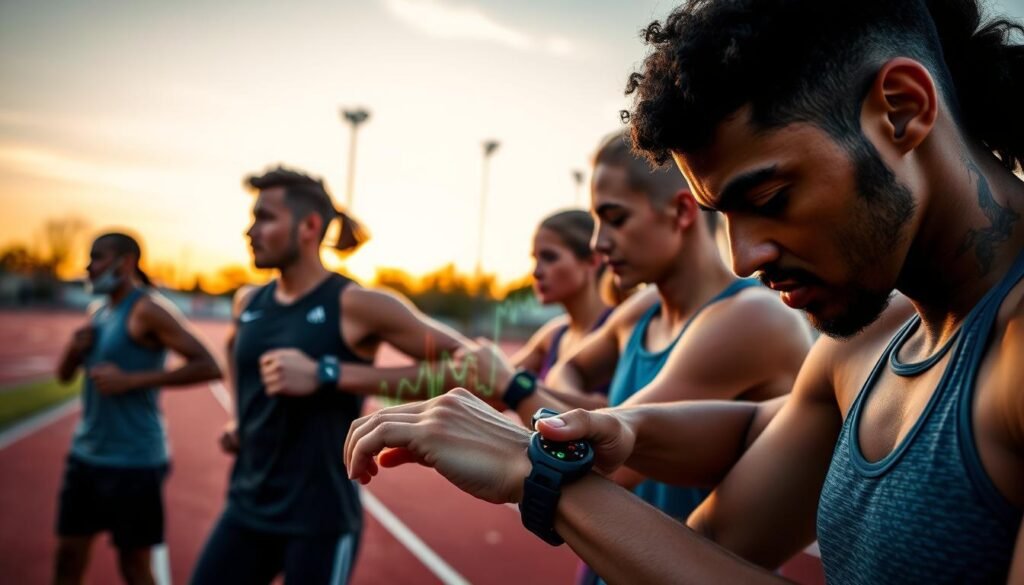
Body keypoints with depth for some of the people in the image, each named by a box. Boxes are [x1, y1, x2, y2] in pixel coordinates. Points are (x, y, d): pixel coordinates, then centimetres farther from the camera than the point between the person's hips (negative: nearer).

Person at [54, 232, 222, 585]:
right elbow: (64, 375, 17)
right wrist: (75, 348, -5)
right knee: (68, 556, 12)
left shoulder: (148, 310, -13)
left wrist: (131, 380, -23)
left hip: (134, 461, -8)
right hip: (86, 455, 8)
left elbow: (208, 367, -21)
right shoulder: (98, 312, 12)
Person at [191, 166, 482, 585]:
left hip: (320, 521, -5)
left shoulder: (355, 304, -15)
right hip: (246, 508, 6)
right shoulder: (248, 303, 5)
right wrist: (241, 422, 11)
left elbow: (468, 368, -23)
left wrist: (329, 374, -26)